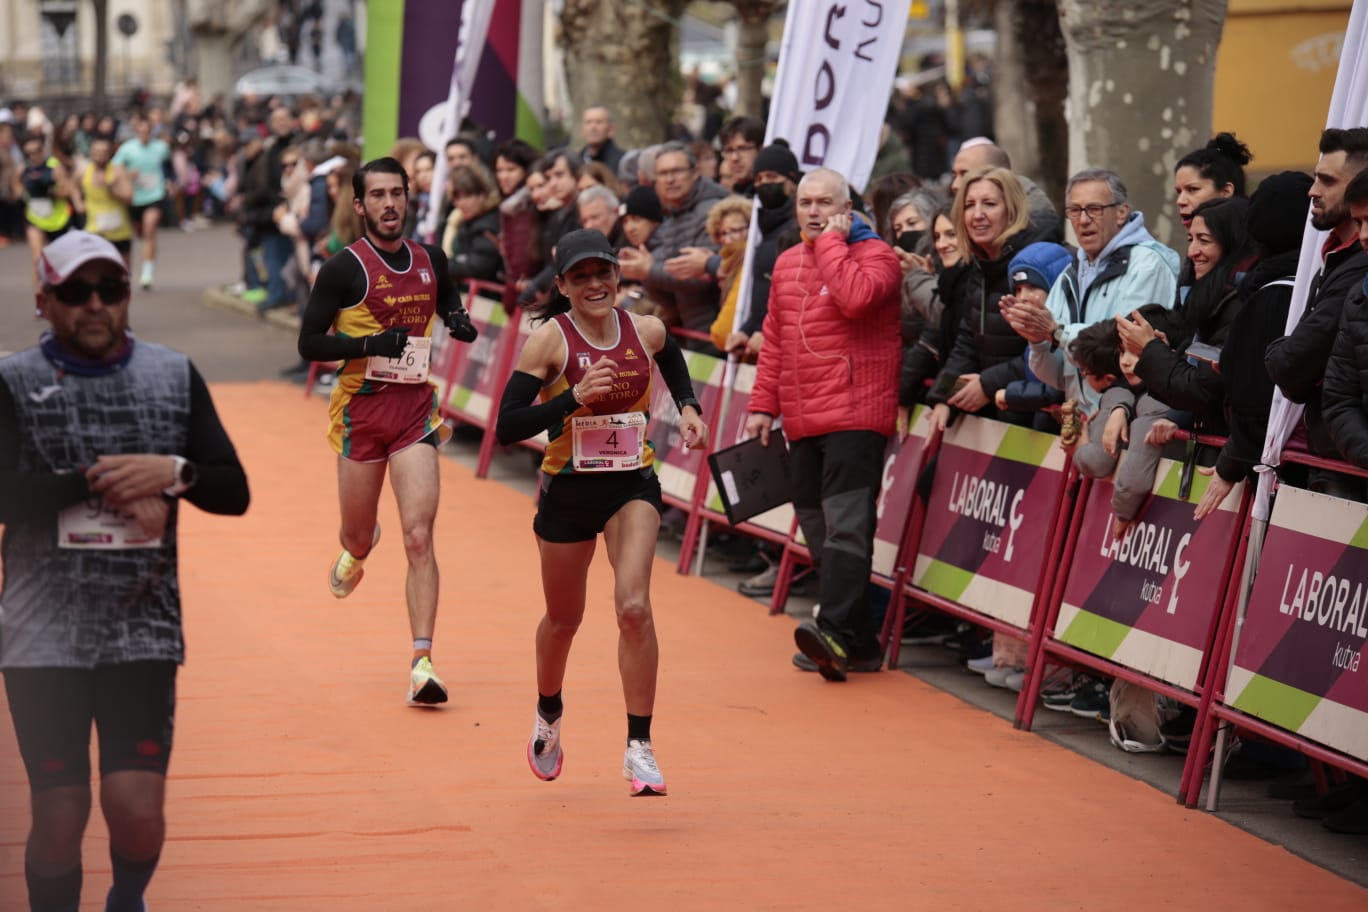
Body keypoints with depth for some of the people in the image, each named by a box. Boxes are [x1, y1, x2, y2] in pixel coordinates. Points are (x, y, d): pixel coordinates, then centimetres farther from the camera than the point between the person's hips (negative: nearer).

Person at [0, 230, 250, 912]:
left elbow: (234, 491, 6)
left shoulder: (175, 376, 8)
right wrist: (101, 482, -18)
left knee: (138, 810, -8)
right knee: (59, 818, 0)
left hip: (143, 630, 1)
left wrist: (174, 472, -13)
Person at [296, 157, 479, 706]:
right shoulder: (345, 268, -7)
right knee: (359, 536, 13)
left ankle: (423, 663, -14)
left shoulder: (430, 260, 6)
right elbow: (309, 344, -8)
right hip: (361, 408, -1)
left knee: (419, 538, -11)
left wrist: (459, 322, 3)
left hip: (416, 408, 2)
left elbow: (447, 302, 26)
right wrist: (371, 344, -21)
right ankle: (355, 553, 54)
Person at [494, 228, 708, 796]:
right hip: (568, 489, -1)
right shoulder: (550, 340, -13)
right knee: (564, 617, 16)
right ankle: (548, 716, 46)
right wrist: (574, 396, -29)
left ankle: (639, 748, -12)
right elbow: (506, 429, -19)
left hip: (632, 485, 1)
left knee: (633, 607, -20)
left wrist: (687, 406, 8)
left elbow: (672, 360, 24)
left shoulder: (646, 332, -4)